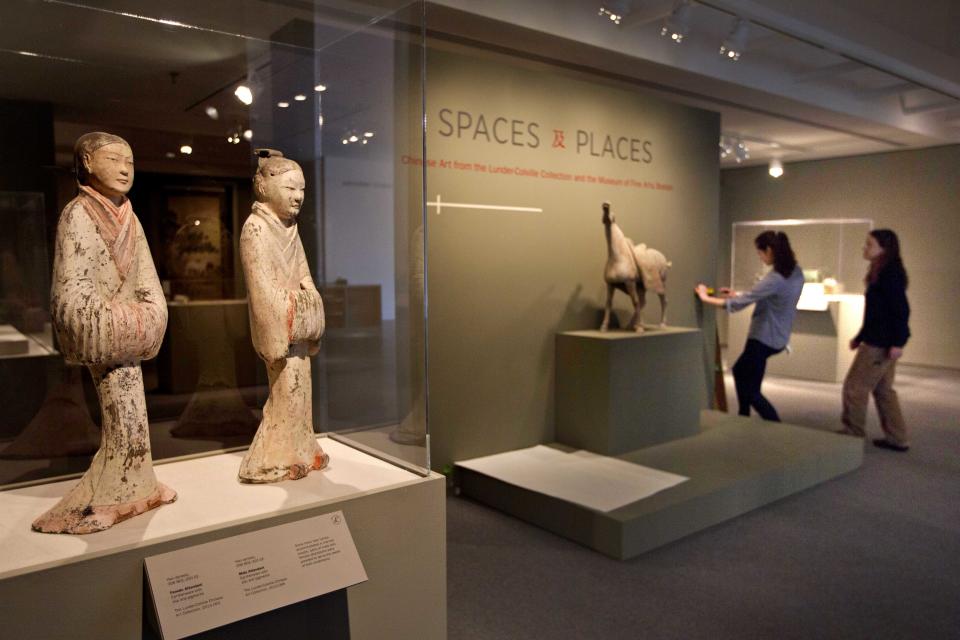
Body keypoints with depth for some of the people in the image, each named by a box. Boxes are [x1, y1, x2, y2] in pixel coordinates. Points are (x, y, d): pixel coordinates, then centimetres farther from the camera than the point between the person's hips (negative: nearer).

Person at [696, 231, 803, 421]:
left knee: (751, 391, 3)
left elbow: (740, 303, -23)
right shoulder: (795, 272, 2)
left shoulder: (775, 278, -27)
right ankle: (744, 420, 35)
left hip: (764, 338, -10)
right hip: (775, 337, 10)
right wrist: (738, 295, 12)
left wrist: (706, 298, -11)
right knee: (739, 371, 27)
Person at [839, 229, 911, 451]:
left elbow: (901, 309, -21)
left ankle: (853, 433, 9)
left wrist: (898, 342, -25)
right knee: (883, 389, 14)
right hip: (878, 341, 10)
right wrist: (860, 337, 24)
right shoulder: (881, 274, 15)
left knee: (855, 387, -2)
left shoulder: (891, 274, -14)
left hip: (881, 343, -10)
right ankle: (896, 438, 20)